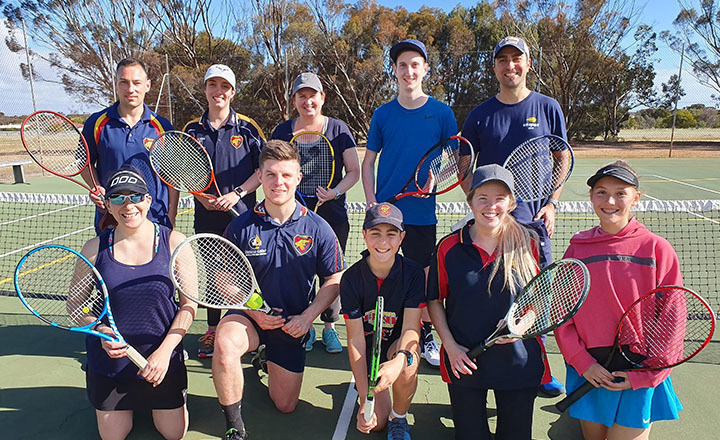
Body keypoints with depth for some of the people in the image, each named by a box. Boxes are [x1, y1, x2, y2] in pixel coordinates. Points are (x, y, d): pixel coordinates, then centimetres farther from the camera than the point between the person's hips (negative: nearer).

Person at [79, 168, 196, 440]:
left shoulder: (174, 242, -10)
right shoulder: (95, 249, -6)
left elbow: (189, 304, -7)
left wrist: (164, 351, -15)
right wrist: (102, 333, -15)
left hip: (163, 359, -1)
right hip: (109, 359, 1)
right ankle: (130, 402, 44)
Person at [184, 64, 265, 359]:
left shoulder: (247, 127, 0)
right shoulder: (192, 130, 6)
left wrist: (237, 193, -14)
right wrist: (203, 197, -8)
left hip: (242, 213, -2)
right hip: (207, 215, 2)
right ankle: (212, 329, 26)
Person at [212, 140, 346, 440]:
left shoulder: (318, 229, -10)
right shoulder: (240, 228, -11)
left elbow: (334, 280, -2)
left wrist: (306, 317, -13)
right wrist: (254, 311, -17)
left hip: (293, 325, 1)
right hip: (249, 316, -1)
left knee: (285, 407, 10)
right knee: (224, 345, -37)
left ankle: (268, 363, 43)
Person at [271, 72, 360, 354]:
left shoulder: (338, 129, 2)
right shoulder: (282, 132, 5)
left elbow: (354, 171, 1)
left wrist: (335, 191, -16)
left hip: (333, 214, 0)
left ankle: (330, 326, 24)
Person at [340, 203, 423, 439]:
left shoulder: (413, 273, -17)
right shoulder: (351, 278, -17)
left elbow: (411, 328, -22)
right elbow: (356, 338, -19)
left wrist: (399, 360, -46)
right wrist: (364, 400, -26)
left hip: (400, 343, 0)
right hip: (368, 346, 1)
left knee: (407, 364, -36)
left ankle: (399, 419, -4)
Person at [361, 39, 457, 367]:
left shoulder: (441, 113, 2)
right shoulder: (383, 114, 6)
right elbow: (368, 162, 9)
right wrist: (371, 201, -4)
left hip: (422, 213, -1)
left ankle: (426, 335, 25)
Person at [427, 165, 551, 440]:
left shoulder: (529, 245, -6)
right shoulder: (449, 247, -6)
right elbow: (434, 301, 2)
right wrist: (450, 346, -7)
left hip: (520, 363, 1)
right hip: (463, 363, 0)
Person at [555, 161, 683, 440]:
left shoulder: (657, 248, -6)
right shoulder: (577, 249, -1)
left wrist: (643, 374, -11)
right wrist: (582, 362, -10)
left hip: (640, 378, -2)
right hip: (589, 374, 2)